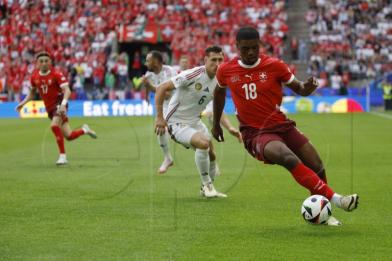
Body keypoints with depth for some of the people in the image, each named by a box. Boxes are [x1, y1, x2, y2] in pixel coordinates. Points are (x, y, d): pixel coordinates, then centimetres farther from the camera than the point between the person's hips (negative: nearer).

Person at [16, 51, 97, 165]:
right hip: (49, 107, 5)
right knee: (69, 136, 1)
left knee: (54, 126, -30)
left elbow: (67, 91, -22)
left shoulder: (56, 74, -14)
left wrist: (63, 104, -38)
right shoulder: (34, 76, 2)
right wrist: (23, 103, 7)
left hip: (59, 104, -5)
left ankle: (62, 156, -18)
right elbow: (32, 91, 20)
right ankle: (84, 130, 34)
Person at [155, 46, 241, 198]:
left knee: (211, 155, 10)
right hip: (176, 123, -8)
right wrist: (159, 117, -24)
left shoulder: (218, 82, -1)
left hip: (195, 122, 8)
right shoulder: (193, 75, -23)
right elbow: (162, 88, -21)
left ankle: (207, 189, 36)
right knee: (203, 143, -29)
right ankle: (206, 184, -8)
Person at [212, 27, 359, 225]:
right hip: (255, 134, -3)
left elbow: (299, 89, 4)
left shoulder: (274, 65, -2)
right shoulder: (226, 71, -1)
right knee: (290, 159, -32)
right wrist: (216, 124, 27)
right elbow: (219, 92, 20)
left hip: (281, 125, 3)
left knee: (317, 167, -3)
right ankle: (335, 199, -31)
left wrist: (308, 87, -20)